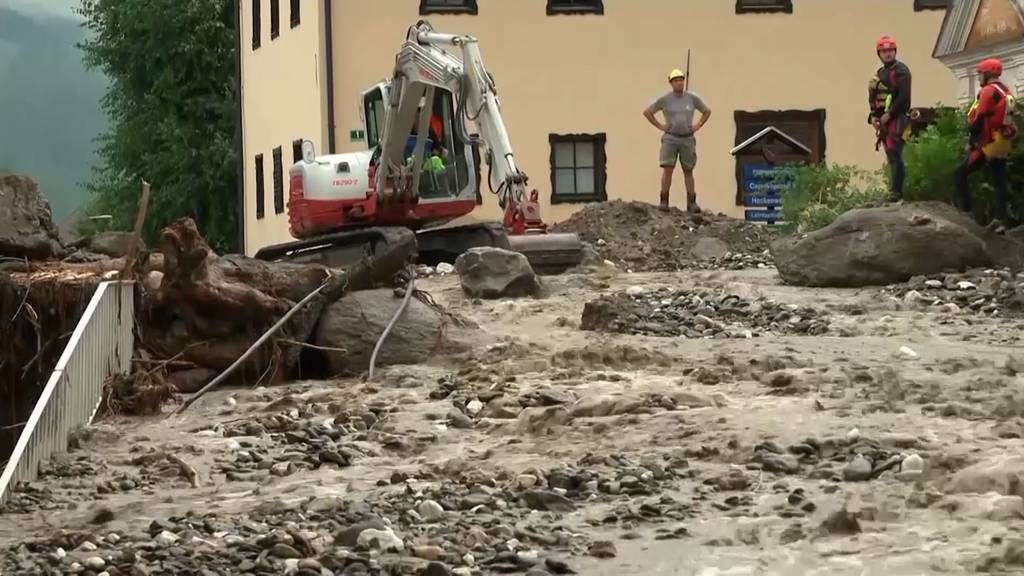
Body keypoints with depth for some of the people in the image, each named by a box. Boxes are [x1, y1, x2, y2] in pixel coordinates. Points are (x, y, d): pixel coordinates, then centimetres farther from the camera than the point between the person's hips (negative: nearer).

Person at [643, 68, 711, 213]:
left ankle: (691, 204, 8)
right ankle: (664, 202, -10)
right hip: (670, 138, -2)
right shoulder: (664, 99, -3)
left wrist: (698, 125, 3)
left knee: (688, 171, 5)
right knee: (667, 169, -12)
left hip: (688, 139, 2)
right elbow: (647, 112, 5)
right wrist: (659, 126, -2)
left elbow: (707, 111, 16)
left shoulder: (692, 98, 2)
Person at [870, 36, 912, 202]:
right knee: (891, 156, 8)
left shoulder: (901, 71, -6)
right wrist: (874, 116, 9)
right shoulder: (880, 73, 20)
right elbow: (873, 97, 24)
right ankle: (896, 189, 12)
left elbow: (903, 97, -16)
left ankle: (897, 191, -18)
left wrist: (889, 114, -17)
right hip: (884, 120, 8)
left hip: (897, 118, -8)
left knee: (894, 154, -15)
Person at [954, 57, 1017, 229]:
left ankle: (967, 211, -8)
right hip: (1003, 143, 9)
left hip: (989, 144, -9)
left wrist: (971, 141, -10)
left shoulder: (988, 91, -15)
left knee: (960, 174, -2)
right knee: (1000, 181, 10)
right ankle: (1001, 218, 6)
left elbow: (979, 120, -19)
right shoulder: (1006, 92, 13)